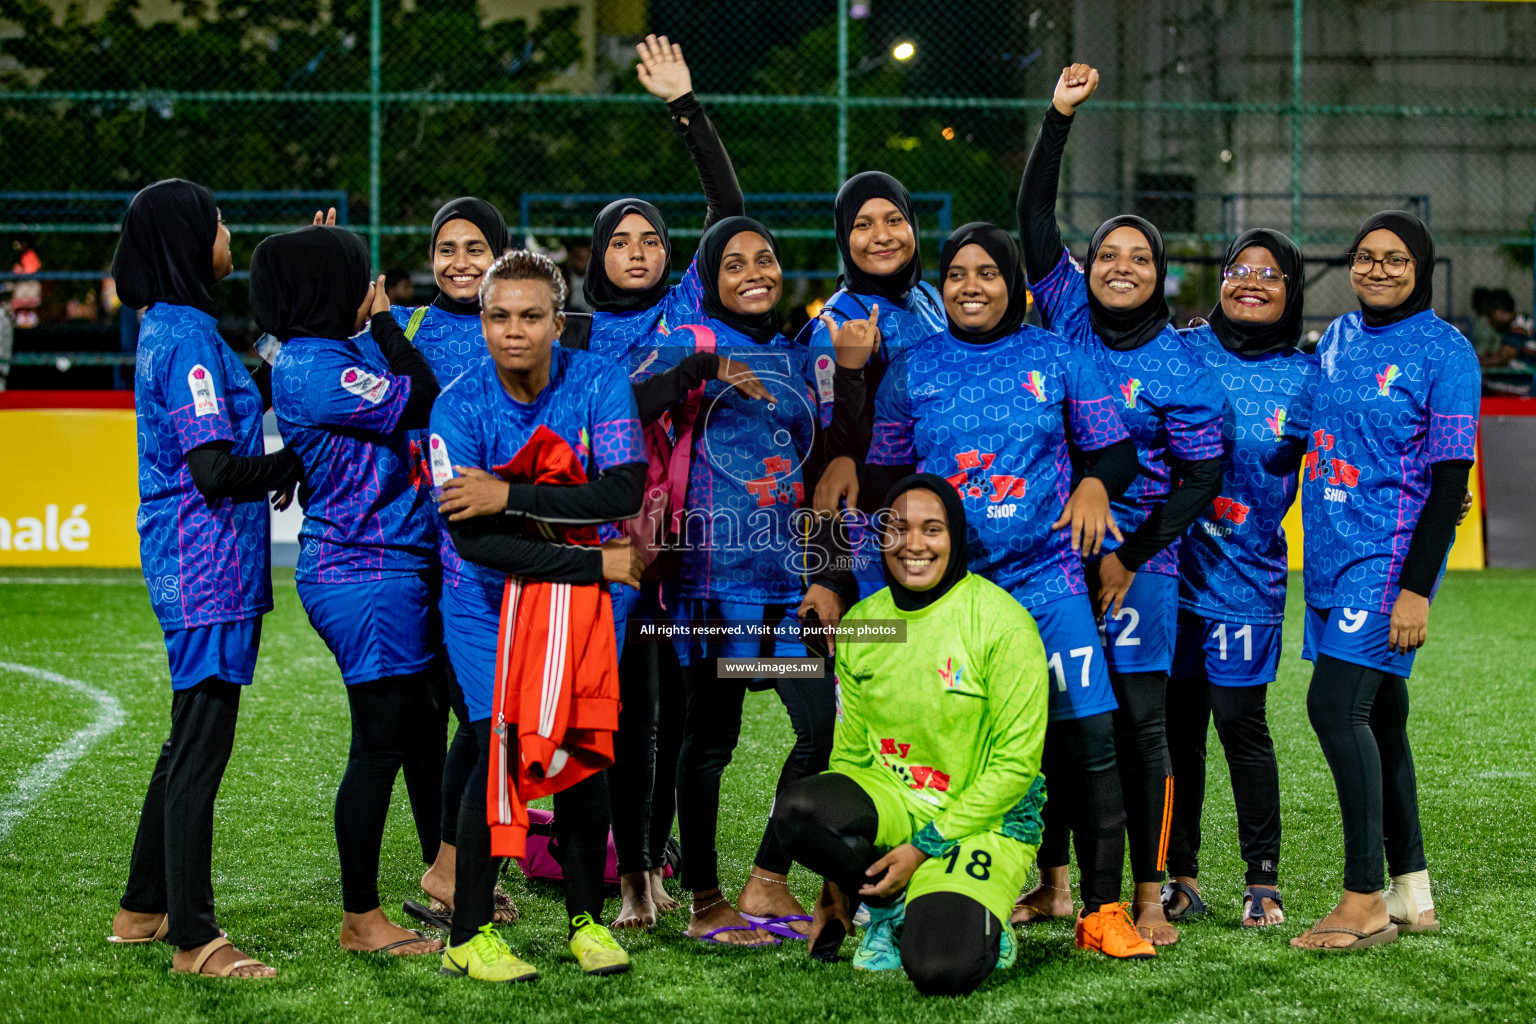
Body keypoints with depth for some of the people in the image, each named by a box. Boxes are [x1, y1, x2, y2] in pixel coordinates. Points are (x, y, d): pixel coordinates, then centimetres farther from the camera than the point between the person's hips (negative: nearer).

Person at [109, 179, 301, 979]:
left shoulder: (170, 329, 15)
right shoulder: (187, 337, -16)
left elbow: (249, 396, 23)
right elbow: (217, 473, -21)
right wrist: (307, 461, -13)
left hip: (196, 560, 10)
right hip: (205, 560, -10)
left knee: (192, 739, 17)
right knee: (201, 745, -7)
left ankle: (145, 908, 27)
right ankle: (193, 940, -3)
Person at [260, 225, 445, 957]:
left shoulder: (337, 352, 11)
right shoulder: (312, 367, -19)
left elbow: (412, 399, 14)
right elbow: (421, 402, -17)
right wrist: (382, 320, -7)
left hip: (396, 567, 10)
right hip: (364, 574, -10)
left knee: (419, 728, 20)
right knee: (381, 742, -3)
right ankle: (360, 918, 6)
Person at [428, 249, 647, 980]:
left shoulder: (597, 384, -12)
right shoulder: (459, 406, -17)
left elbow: (624, 493, -24)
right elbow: (472, 540, -24)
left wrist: (508, 496, -29)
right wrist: (597, 563, -25)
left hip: (581, 598, 2)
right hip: (488, 601, -2)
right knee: (504, 750, -12)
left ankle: (586, 921, 17)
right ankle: (470, 936, -1)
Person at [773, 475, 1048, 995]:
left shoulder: (1002, 624, -12)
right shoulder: (860, 623, 3)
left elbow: (1016, 764, -11)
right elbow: (850, 749, 10)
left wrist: (925, 848, -14)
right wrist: (836, 879, 7)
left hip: (982, 821, -5)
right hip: (890, 804, 5)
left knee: (940, 970, -30)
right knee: (797, 809, -29)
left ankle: (974, 924, 8)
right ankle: (891, 909, 0)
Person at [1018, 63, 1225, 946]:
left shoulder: (1180, 370, -3)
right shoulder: (1067, 317, 4)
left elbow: (1202, 479, -3)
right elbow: (1036, 215, 0)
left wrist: (1129, 557, -10)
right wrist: (1060, 117, -7)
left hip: (1139, 561, -3)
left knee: (1138, 718, -2)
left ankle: (1149, 895, 4)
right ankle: (1054, 883, 16)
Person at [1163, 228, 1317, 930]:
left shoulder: (1307, 377, 3)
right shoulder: (1181, 351, 4)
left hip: (1248, 573, -1)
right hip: (1171, 559, 1)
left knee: (1239, 720, -4)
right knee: (1177, 722, 6)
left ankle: (1263, 880, 9)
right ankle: (1181, 878, 16)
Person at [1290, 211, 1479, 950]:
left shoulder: (1443, 351, -8)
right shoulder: (1337, 338, 12)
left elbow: (1450, 480, -11)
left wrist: (1417, 589, -17)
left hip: (1390, 556, -7)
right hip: (1331, 553, 7)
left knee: (1336, 703, -16)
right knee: (1378, 716, 10)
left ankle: (1363, 902, -13)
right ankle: (1411, 893, 18)